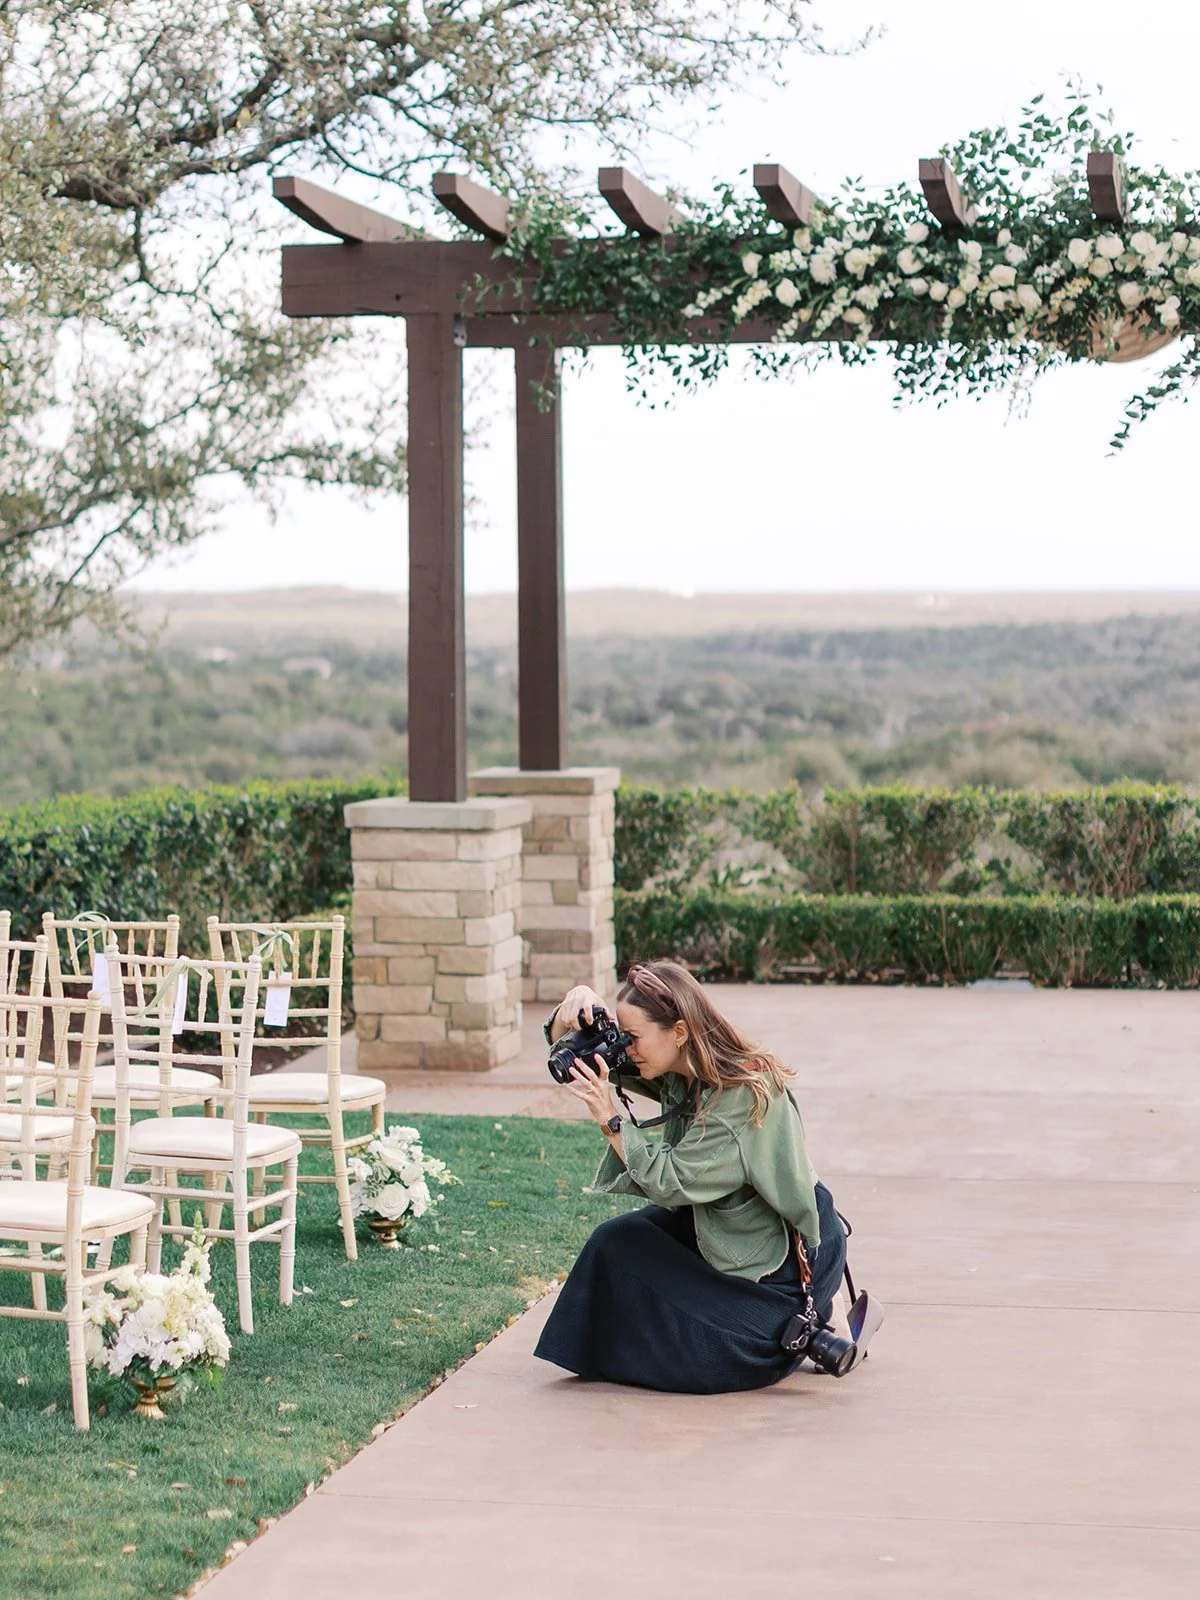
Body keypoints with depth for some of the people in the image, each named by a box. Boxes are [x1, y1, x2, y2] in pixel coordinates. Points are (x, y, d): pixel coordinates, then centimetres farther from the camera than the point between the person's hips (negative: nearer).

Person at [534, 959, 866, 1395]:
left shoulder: (746, 1096, -27)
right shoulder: (678, 1072, -3)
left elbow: (671, 1183, -29)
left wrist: (612, 1117, -27)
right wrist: (573, 1010, -19)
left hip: (791, 1260, -9)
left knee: (700, 1363, -15)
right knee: (618, 1242, -3)